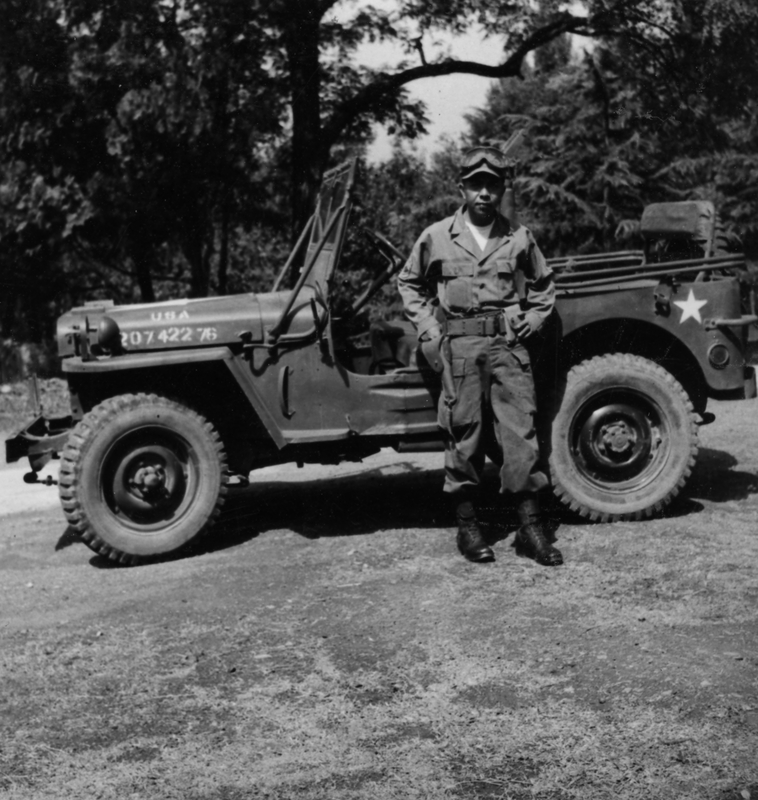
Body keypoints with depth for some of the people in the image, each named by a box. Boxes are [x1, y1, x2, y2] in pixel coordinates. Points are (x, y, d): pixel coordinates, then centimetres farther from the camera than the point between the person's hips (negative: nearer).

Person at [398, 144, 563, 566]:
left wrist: (531, 321, 9)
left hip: (508, 345, 1)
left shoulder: (520, 238, 9)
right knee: (463, 434, 2)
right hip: (458, 345, -1)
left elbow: (544, 287, 23)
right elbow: (410, 284, 16)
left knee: (521, 432, -3)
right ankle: (468, 525, 12)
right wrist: (428, 330, 7)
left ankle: (531, 525, 2)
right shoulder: (437, 237, 5)